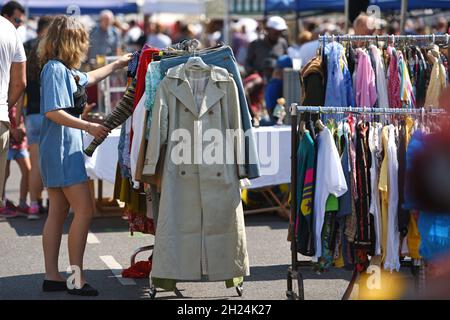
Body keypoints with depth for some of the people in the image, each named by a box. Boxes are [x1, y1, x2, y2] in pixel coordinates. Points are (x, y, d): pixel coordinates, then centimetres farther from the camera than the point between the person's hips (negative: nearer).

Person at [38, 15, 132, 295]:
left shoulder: (65, 69, 15)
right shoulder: (55, 69, -14)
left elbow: (88, 78, 37)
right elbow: (53, 112, -22)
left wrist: (117, 64, 45)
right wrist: (89, 126, -21)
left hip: (59, 151, 10)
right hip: (62, 149, -10)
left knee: (59, 212, 9)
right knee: (84, 211, -11)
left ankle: (52, 277, 11)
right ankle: (76, 279, -9)